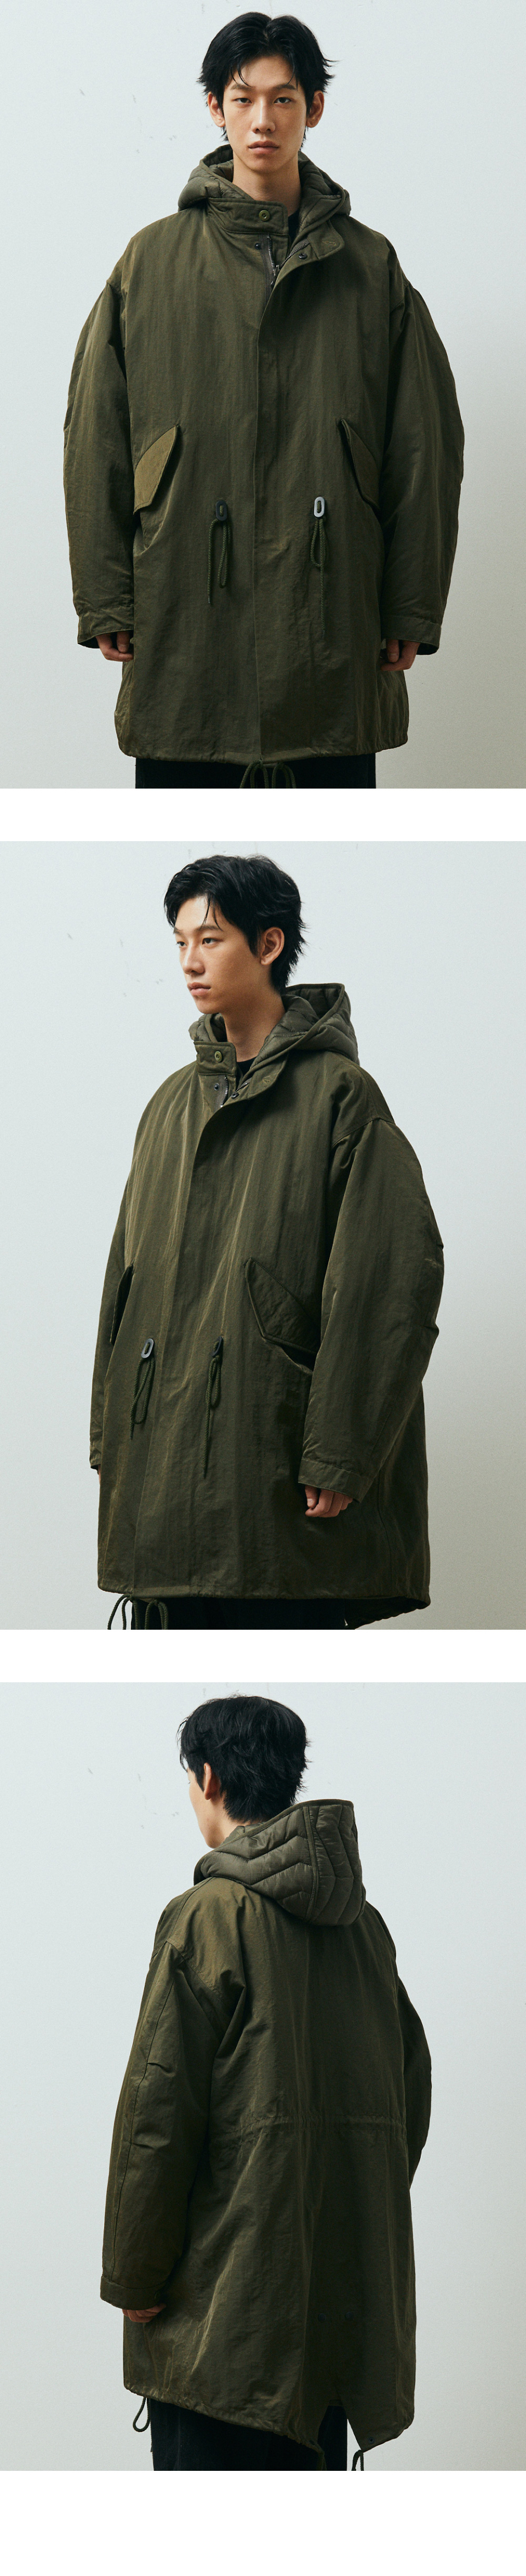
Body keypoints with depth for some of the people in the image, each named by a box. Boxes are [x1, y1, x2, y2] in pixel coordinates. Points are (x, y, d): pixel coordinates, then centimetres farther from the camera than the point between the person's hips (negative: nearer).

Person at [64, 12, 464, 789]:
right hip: (182, 624, 0)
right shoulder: (151, 263, 7)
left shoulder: (370, 268, 9)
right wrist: (105, 602, -1)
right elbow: (96, 442, 6)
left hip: (334, 630, 1)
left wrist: (413, 609, 2)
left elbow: (427, 447, 8)